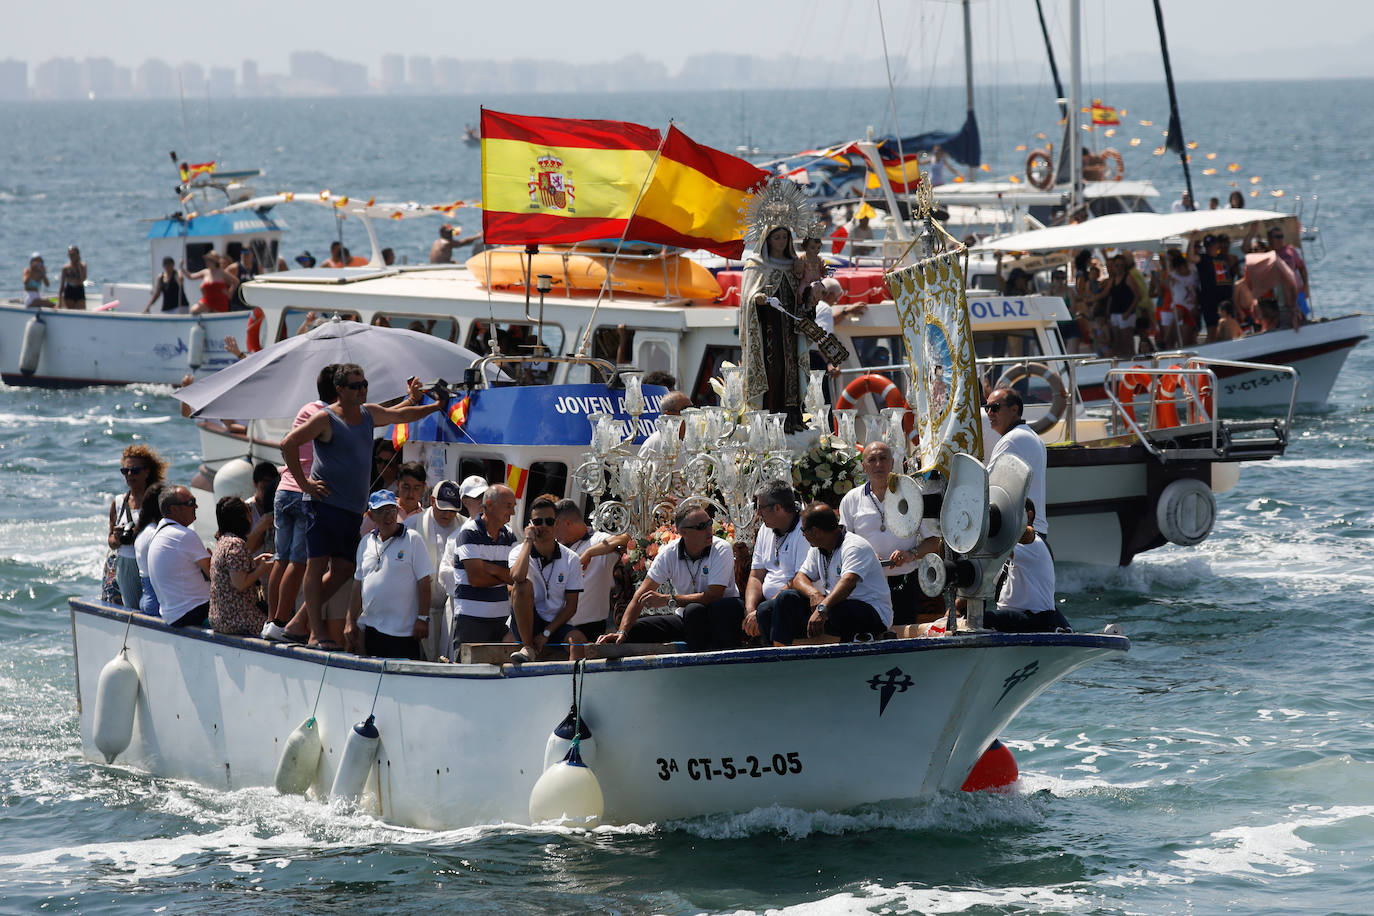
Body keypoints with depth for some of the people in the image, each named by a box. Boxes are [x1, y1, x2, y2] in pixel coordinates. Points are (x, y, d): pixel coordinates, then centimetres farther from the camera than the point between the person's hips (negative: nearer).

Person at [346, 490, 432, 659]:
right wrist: (351, 622, 13)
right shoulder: (366, 543, 13)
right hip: (370, 627, 5)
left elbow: (424, 582, -5)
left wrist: (423, 618, -11)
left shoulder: (412, 539, -3)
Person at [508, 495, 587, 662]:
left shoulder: (571, 559, 2)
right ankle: (528, 648, -21)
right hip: (525, 627, 0)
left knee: (578, 640, -32)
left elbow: (571, 606, 0)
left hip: (556, 624, 0)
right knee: (524, 585, -27)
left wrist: (546, 633, -13)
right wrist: (528, 540, -17)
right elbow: (517, 577, -26)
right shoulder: (519, 552, -1)